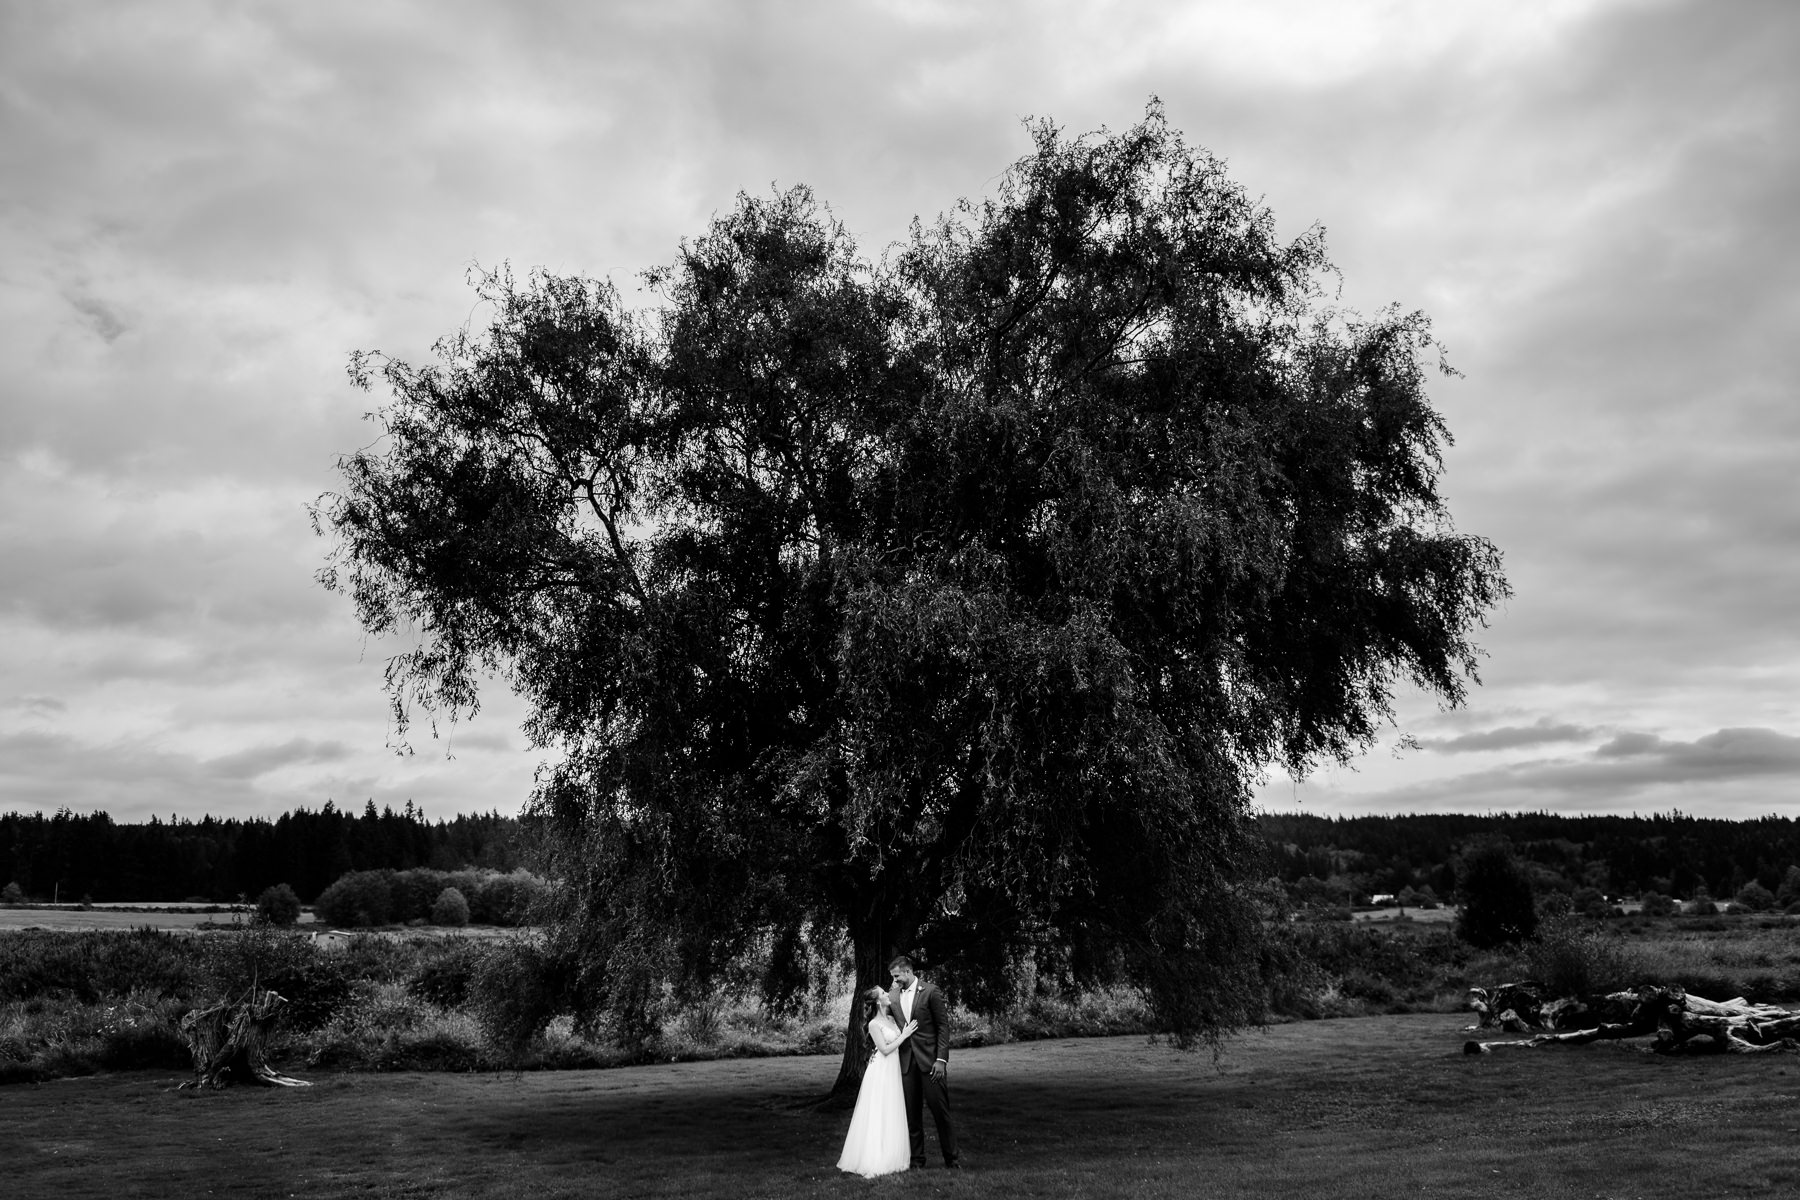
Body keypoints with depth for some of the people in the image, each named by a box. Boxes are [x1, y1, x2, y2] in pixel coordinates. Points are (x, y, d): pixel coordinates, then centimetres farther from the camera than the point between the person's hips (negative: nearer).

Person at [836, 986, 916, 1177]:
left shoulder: (891, 1018, 10)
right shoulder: (874, 1024, -12)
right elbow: (885, 1049, -15)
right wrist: (904, 1035, -13)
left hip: (893, 1071, 7)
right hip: (880, 1071, -7)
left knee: (892, 1115, 10)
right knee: (877, 1115, -4)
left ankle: (889, 1158, 17)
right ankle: (872, 1161, 1)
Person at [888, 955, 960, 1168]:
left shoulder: (931, 992, -6)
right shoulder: (893, 997, 8)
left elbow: (943, 1026, -6)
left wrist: (941, 1059, -11)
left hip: (930, 1060, -4)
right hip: (906, 1062, 4)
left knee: (939, 1109, -1)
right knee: (911, 1112, 6)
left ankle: (951, 1157, 10)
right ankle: (916, 1158, 15)